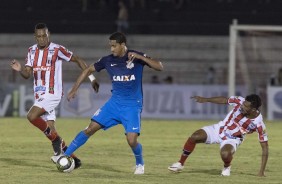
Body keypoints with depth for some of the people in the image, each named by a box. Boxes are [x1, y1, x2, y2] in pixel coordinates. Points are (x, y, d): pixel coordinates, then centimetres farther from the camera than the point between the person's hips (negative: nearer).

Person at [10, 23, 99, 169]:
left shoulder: (57, 50, -9)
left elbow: (77, 60, -1)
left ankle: (56, 140, -7)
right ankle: (73, 159, 13)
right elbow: (27, 74, 9)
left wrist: (91, 77, -2)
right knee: (51, 128, 5)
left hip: (52, 94, -7)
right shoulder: (32, 51, 9)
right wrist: (20, 70, -14)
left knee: (31, 116, -25)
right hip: (39, 95, 7)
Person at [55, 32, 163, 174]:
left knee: (132, 140, -17)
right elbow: (88, 70, 12)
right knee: (91, 128, -7)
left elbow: (159, 67, -17)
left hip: (132, 105, -3)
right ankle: (65, 155, 3)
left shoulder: (137, 57, -9)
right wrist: (74, 89, 7)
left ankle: (140, 163, 14)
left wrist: (140, 57, -28)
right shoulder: (108, 60, 0)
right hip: (115, 102, 3)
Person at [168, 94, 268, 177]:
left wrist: (261, 172, -25)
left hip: (233, 139, -3)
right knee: (194, 137, -15)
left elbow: (265, 147, -23)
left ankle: (227, 167, 2)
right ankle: (180, 164, 8)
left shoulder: (259, 124, -29)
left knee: (225, 154, -36)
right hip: (220, 129, 3)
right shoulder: (240, 101, -22)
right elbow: (224, 100, 0)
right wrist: (206, 99, 3)